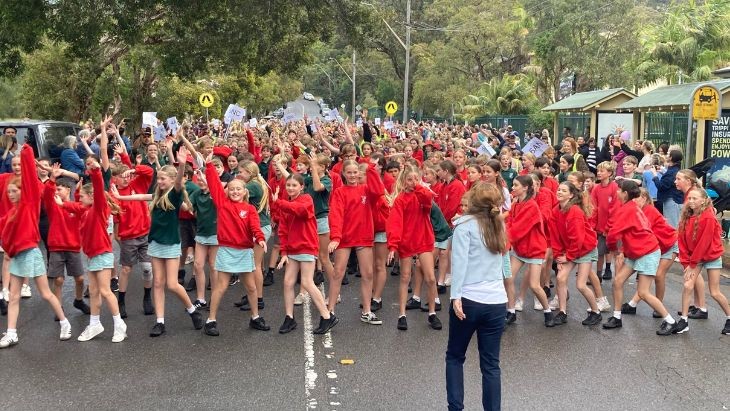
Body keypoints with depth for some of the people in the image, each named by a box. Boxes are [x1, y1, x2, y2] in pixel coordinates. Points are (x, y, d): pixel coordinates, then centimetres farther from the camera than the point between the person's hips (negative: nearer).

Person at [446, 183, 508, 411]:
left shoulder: (465, 224, -2)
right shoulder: (498, 226, 14)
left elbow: (460, 261, -13)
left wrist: (456, 296, -15)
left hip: (469, 300, -4)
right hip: (497, 302, 4)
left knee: (455, 356, 14)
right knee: (491, 364, 9)